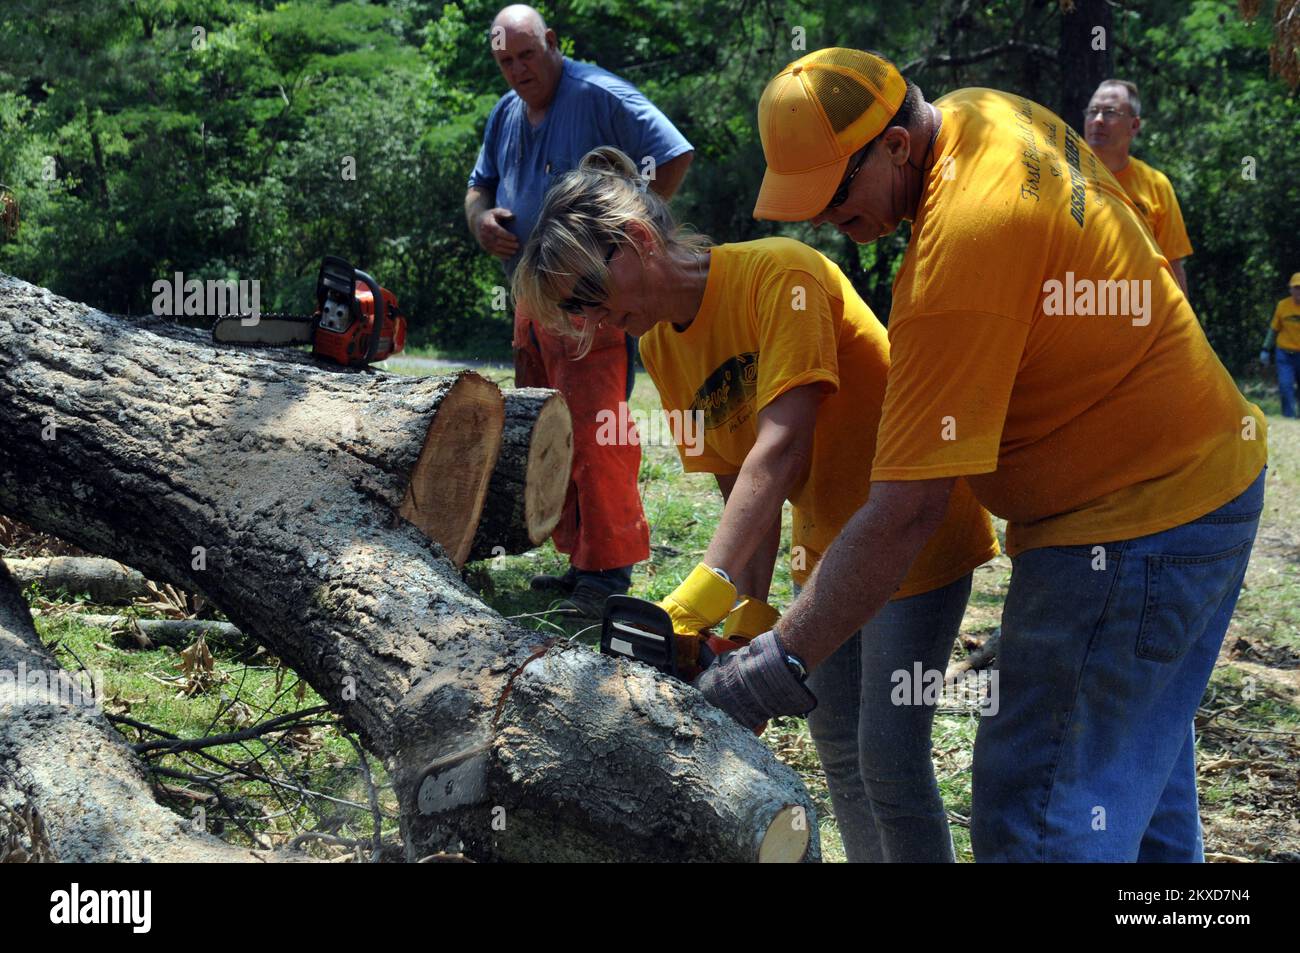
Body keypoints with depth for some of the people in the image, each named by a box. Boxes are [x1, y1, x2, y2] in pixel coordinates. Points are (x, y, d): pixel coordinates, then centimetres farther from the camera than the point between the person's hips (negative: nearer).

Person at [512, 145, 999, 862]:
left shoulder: (779, 274, -26)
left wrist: (699, 598, -44)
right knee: (834, 739, 13)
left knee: (887, 750, -8)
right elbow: (742, 489, -3)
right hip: (827, 542, 8)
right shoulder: (660, 347, -2)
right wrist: (748, 620, -16)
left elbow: (780, 447, -36)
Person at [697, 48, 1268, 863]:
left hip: (1132, 517, -10)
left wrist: (779, 665, -24)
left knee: (1036, 817, -8)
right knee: (1140, 779, 22)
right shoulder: (979, 112, -1)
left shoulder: (963, 245, -29)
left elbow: (906, 513, -29)